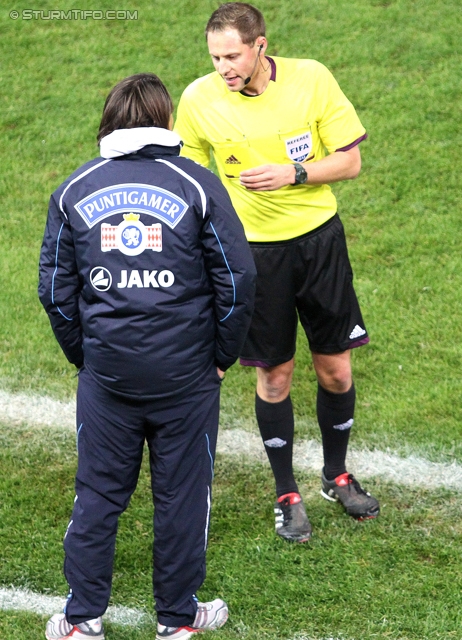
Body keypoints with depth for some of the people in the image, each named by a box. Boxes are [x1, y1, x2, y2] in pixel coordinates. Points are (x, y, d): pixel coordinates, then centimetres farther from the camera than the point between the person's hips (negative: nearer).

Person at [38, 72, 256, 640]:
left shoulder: (74, 190, 3)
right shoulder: (197, 185, -4)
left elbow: (55, 289, 5)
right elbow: (238, 279, -5)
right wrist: (223, 355, 6)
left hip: (105, 375, 2)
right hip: (186, 378, -2)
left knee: (98, 492, 12)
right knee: (182, 494, 10)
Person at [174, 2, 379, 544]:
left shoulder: (311, 78, -11)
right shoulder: (198, 99, -11)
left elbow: (349, 160, -4)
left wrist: (294, 173, -20)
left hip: (319, 237, 1)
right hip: (253, 249, -1)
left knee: (335, 369, 8)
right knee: (274, 376, 5)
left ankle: (337, 476, 33)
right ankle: (287, 496, 23)